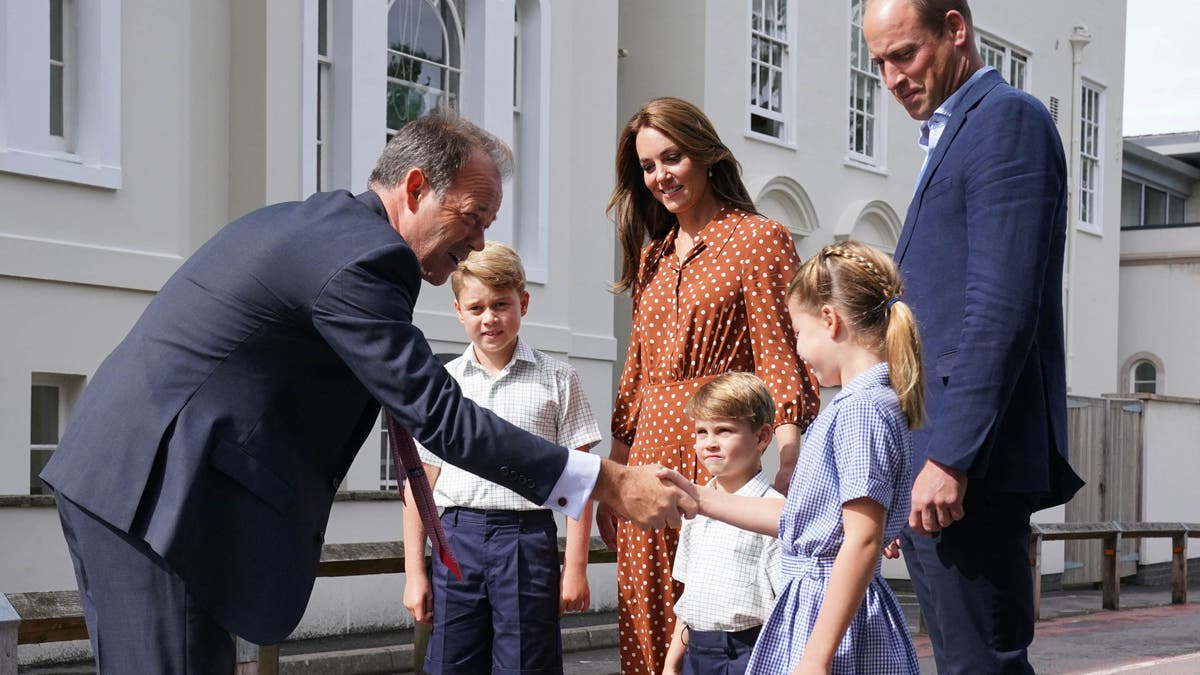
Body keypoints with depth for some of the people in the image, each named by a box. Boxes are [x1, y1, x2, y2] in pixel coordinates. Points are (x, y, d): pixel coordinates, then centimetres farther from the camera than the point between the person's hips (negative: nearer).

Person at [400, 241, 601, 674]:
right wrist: (414, 572, 5)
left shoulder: (556, 380, 3)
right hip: (458, 537, 2)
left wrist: (575, 566, -4)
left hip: (527, 536, -2)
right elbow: (421, 482, 8)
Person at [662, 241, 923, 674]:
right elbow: (799, 517, 19)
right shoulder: (865, 403, 13)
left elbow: (863, 540, -23)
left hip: (836, 623, -10)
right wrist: (700, 500, 23)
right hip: (813, 607, 10)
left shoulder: (861, 408, -17)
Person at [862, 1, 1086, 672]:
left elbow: (1003, 308, -17)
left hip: (969, 469, -10)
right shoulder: (951, 136, 23)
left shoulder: (1008, 119, -6)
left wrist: (951, 458, -21)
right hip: (933, 465, 10)